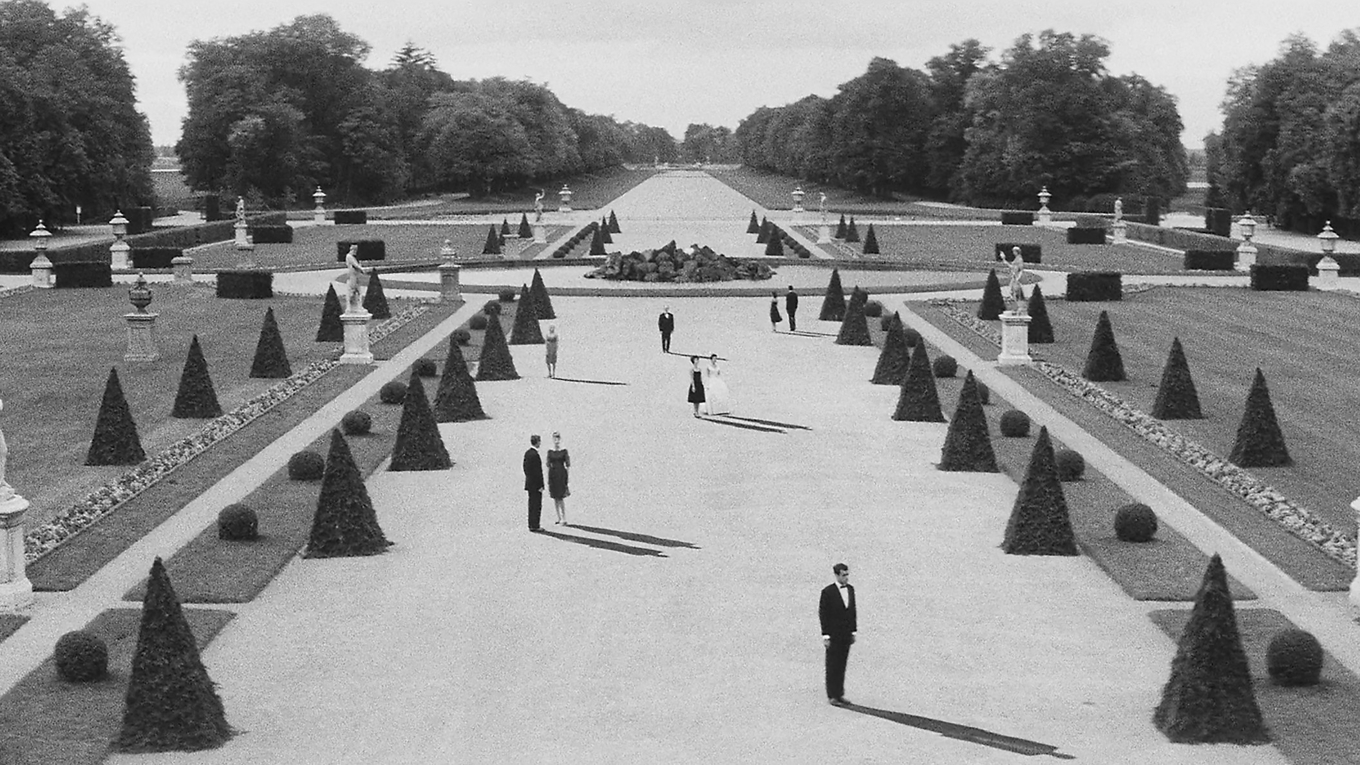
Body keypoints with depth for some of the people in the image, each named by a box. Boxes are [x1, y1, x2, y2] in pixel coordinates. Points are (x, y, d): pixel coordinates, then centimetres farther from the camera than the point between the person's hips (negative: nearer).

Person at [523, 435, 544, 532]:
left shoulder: (527, 453, 8)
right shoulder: (535, 454, -20)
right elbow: (537, 471, -20)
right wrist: (540, 485, -17)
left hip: (529, 483, 9)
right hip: (536, 484, -9)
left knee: (532, 505, 15)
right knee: (537, 505, -4)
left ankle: (531, 525, 19)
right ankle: (534, 526, -2)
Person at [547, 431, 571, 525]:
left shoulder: (564, 451, 0)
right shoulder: (550, 452, 7)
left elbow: (568, 465, 3)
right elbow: (548, 465, 8)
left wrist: (568, 459, -16)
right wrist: (548, 479, 6)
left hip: (562, 475, -4)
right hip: (552, 474, 4)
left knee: (561, 497, -8)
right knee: (555, 498, 6)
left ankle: (564, 519, -4)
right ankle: (559, 518, 14)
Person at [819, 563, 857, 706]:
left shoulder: (851, 589, 6)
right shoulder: (828, 592, -12)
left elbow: (852, 611, 12)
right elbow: (824, 615, -10)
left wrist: (853, 631, 10)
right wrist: (825, 636, -12)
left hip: (846, 634, 5)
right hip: (834, 635, -5)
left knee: (842, 666, 10)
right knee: (832, 666, 2)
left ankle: (839, 694, 17)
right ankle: (832, 696, 8)